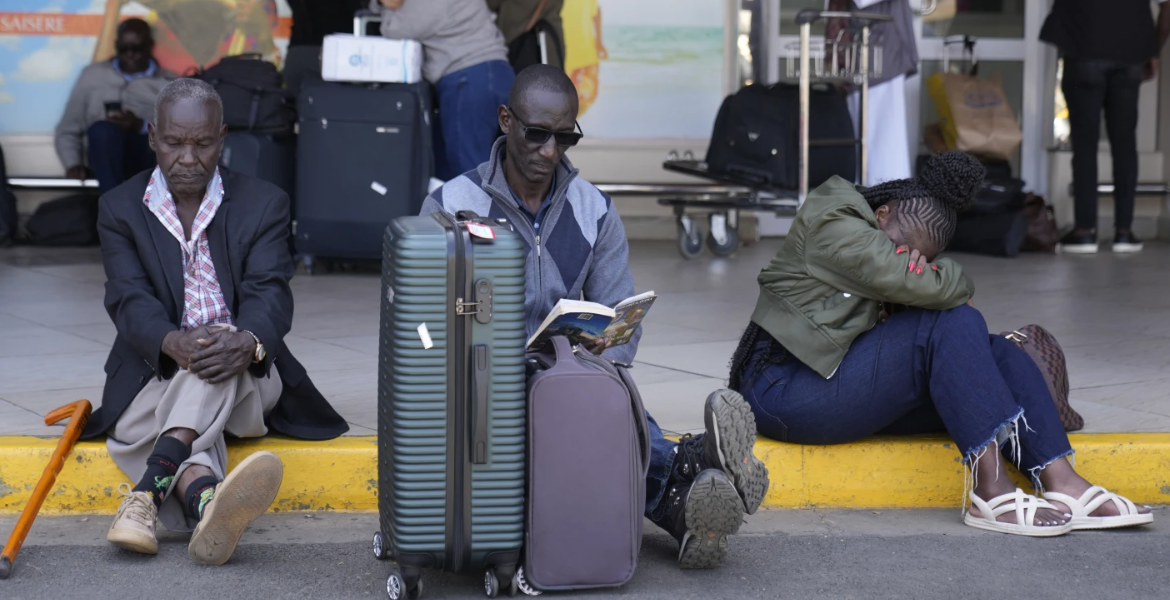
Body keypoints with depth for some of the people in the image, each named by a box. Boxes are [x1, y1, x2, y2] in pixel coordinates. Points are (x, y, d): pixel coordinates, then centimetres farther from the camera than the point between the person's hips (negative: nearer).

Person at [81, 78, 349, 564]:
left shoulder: (264, 204, 5)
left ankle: (150, 488, -53)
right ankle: (209, 502, -67)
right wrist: (175, 343, -34)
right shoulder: (120, 209, 6)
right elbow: (129, 300, -9)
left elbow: (270, 293, -11)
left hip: (245, 380, 0)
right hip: (157, 378, 0)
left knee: (222, 356, -36)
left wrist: (248, 343, -37)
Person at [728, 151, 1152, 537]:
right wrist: (957, 284, -3)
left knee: (998, 355, -6)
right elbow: (916, 283, -22)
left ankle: (1061, 484, -21)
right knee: (953, 325, -23)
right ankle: (992, 490, -31)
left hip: (847, 386, 9)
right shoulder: (835, 226, -10)